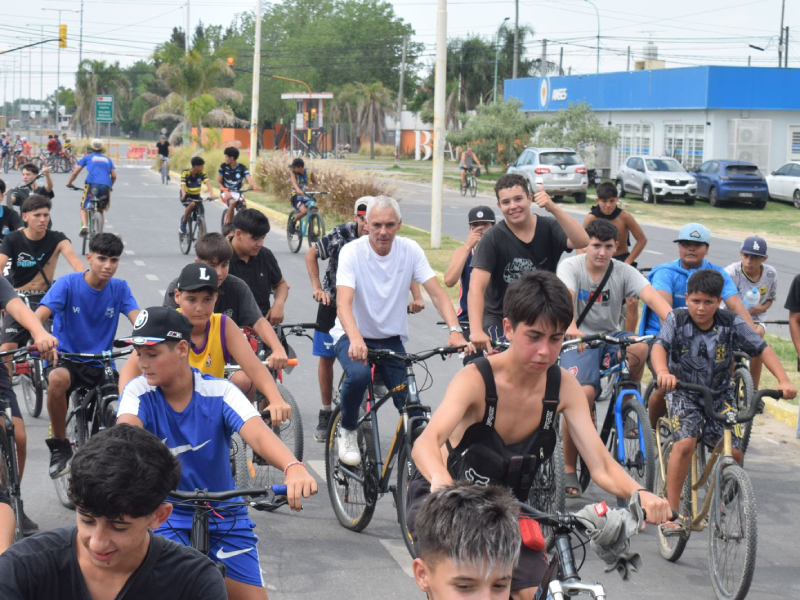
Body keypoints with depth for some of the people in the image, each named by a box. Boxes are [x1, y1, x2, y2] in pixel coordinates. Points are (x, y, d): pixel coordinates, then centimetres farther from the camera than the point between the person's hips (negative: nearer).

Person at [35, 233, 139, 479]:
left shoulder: (119, 288, 1)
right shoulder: (68, 283, -8)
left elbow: (138, 320, -13)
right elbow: (40, 314, -21)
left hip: (100, 364, 3)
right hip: (65, 359, -3)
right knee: (58, 379, -37)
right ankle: (59, 445, -15)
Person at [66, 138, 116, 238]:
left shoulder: (87, 157, 17)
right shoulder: (107, 159, 24)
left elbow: (75, 173, 11)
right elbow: (114, 176, 16)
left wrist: (69, 183, 25)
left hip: (92, 185, -2)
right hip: (106, 187, 2)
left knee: (83, 208, 12)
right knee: (100, 211, 22)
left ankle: (84, 226, -16)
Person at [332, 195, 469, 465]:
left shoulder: (410, 250, -8)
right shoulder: (352, 252, -17)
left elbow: (437, 293, -13)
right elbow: (343, 302, -29)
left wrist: (455, 330, -32)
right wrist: (355, 339, -49)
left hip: (392, 339, 3)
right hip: (353, 335, -3)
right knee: (358, 374, -33)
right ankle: (347, 432, -6)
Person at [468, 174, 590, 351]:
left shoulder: (548, 229, -6)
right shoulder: (493, 239, -13)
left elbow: (582, 241, -26)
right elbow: (476, 287, -23)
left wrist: (553, 208, -38)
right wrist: (476, 331, -38)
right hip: (500, 320, -2)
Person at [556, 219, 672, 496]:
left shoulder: (624, 272, 0)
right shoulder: (570, 267, -6)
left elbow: (652, 297, -16)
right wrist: (570, 327, -48)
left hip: (610, 337, 3)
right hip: (578, 340, -3)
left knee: (638, 348, -32)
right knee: (583, 395, -27)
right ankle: (569, 469, -11)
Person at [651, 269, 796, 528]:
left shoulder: (731, 323, -11)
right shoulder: (677, 319, -14)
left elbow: (763, 349, -12)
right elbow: (659, 346, -28)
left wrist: (783, 380, -27)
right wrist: (662, 372, -51)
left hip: (720, 394, 2)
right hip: (685, 392, -2)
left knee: (734, 451, -11)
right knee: (685, 443, -25)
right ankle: (671, 512, -16)